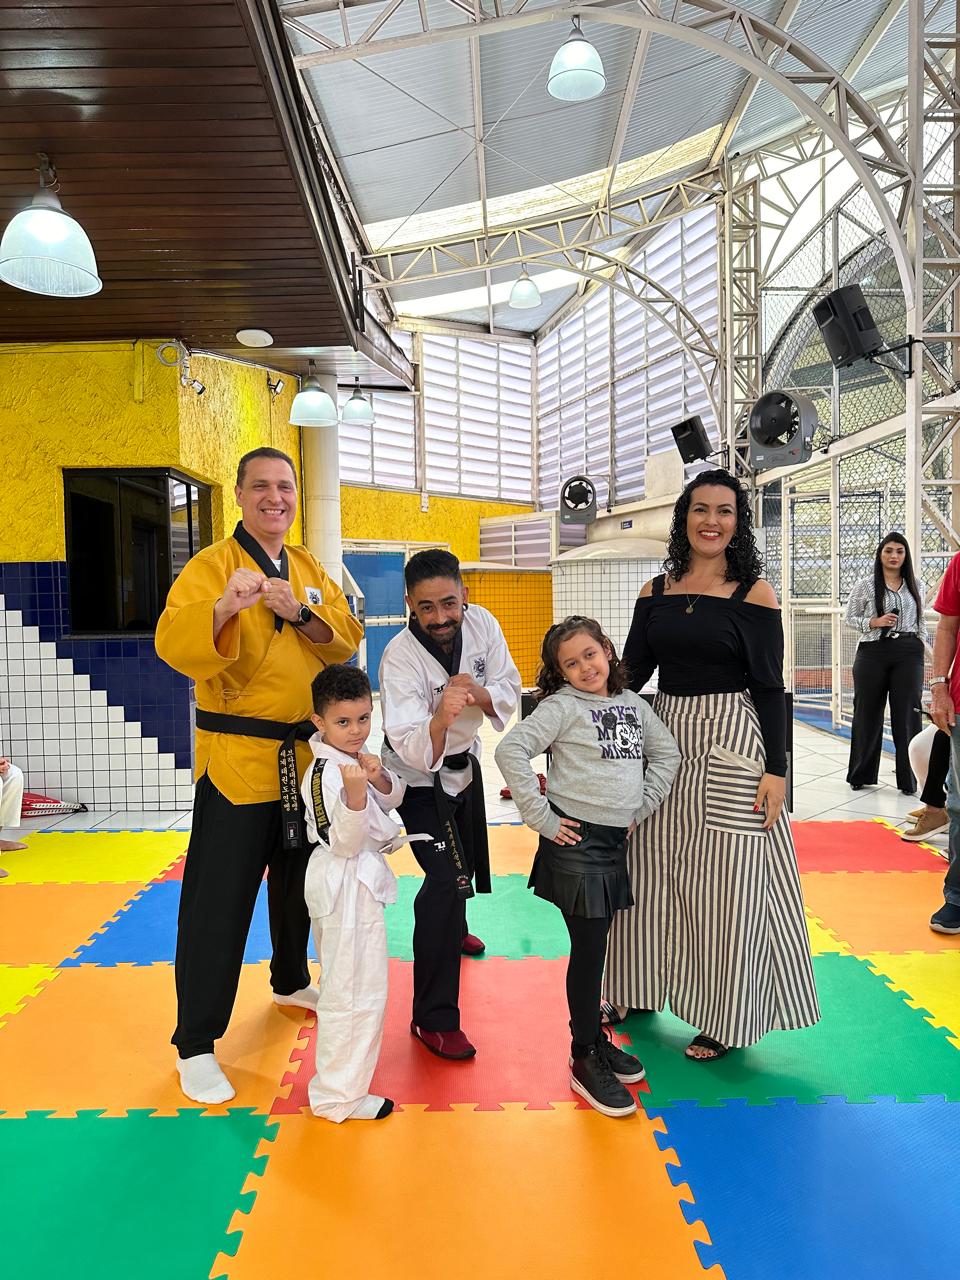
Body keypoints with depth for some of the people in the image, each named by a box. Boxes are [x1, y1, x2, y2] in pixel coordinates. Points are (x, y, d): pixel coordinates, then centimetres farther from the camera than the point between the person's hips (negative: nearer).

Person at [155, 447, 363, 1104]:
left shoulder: (310, 568, 10)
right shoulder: (212, 565, -9)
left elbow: (347, 637, 0)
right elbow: (174, 645, -24)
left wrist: (299, 612, -17)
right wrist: (225, 606, -41)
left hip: (304, 754, 7)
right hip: (237, 758, -6)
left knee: (298, 882, 22)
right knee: (218, 902, -1)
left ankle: (291, 981, 45)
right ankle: (196, 1045, 13)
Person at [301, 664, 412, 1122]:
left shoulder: (356, 756, 1)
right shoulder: (325, 773, -25)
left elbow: (393, 799, 9)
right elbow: (344, 843, -25)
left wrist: (380, 779, -13)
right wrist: (355, 793, -41)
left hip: (360, 881, 10)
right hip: (347, 886, -10)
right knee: (354, 991, -1)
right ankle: (338, 1096, 16)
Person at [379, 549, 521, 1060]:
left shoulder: (481, 624, -18)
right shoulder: (400, 658, -32)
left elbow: (510, 692, -12)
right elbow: (414, 752, -39)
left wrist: (477, 694, -33)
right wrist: (441, 718, -59)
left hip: (464, 761, 6)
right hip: (419, 777, -6)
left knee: (468, 862, 26)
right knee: (448, 879, -18)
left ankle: (450, 927, 60)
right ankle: (434, 1018, -5)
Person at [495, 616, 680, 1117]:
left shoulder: (632, 703, 8)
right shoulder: (562, 706, -11)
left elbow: (666, 752, 17)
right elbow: (511, 751, -21)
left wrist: (643, 807, 8)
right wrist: (542, 819, -19)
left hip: (616, 842, 6)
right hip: (576, 842, -6)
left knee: (596, 947, 17)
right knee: (588, 950, 1)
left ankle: (594, 1039, 35)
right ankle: (585, 1061, 16)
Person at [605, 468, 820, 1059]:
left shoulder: (754, 593, -4)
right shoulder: (656, 592, 7)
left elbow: (770, 687, -5)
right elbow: (631, 672, 6)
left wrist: (775, 769, -9)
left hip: (730, 746, -4)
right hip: (663, 739, 4)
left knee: (726, 885, 4)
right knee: (650, 874, 14)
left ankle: (726, 1019, 24)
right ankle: (638, 990, 35)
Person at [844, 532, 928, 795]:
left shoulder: (914, 586, 11)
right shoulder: (866, 585, 2)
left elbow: (921, 622, 17)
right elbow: (849, 617, 4)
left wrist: (922, 649, 8)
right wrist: (874, 622, -12)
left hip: (909, 654, 2)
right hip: (873, 652, -2)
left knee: (907, 714, 0)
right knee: (868, 713, 6)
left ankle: (909, 780, 10)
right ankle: (861, 775, 19)